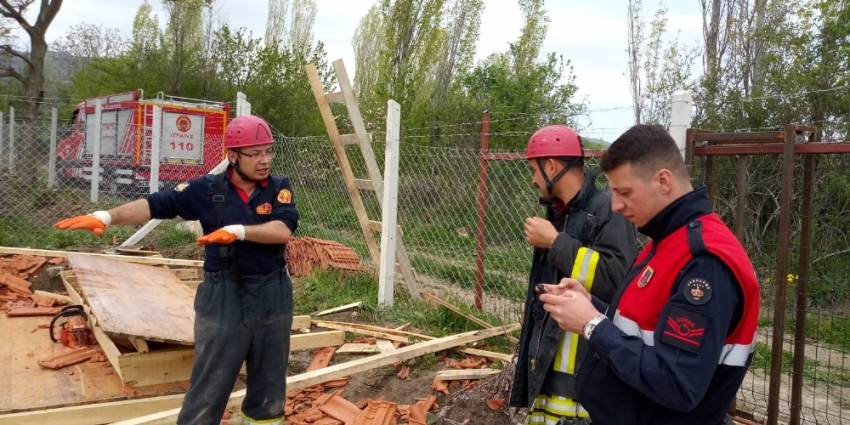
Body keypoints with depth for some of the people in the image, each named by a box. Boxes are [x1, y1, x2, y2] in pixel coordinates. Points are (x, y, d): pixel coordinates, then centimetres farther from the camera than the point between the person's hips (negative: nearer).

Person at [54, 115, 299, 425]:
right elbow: (154, 205, -9)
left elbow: (283, 231, -17)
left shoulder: (279, 188, -2)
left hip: (272, 297, 2)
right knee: (207, 391, 4)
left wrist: (239, 231, -27)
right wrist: (107, 216, -23)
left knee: (269, 390, 15)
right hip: (223, 297, -1)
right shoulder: (207, 189, -3)